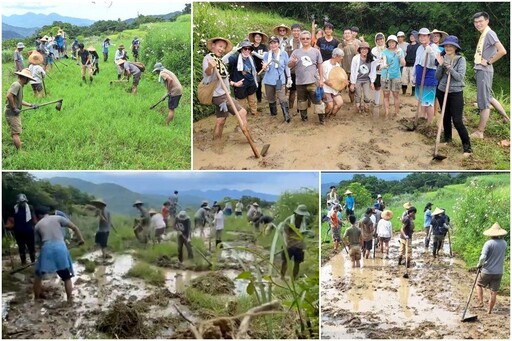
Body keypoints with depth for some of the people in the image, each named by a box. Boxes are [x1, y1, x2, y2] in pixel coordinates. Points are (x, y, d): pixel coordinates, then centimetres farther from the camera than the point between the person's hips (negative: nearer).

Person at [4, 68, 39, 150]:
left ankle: (17, 149, 35)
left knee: (15, 132, 22)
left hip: (15, 113, 11)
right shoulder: (17, 85, -18)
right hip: (11, 113, -11)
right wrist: (14, 108, -23)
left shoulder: (20, 86, 13)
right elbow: (9, 96, -30)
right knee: (16, 133, -9)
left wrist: (31, 105, 19)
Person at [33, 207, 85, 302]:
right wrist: (80, 239, 18)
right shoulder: (57, 218, 14)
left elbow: (39, 241, 18)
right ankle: (70, 300, 6)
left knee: (38, 275, 22)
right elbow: (74, 227, 7)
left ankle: (37, 298, 27)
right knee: (67, 277, 12)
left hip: (47, 249, 1)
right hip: (60, 248, 0)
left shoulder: (38, 225, 18)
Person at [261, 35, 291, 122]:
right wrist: (264, 67, -25)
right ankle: (273, 114, 29)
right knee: (271, 99, 13)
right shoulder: (266, 55, 2)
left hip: (280, 80, -3)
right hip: (269, 80, 3)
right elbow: (265, 68, -1)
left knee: (282, 99, -15)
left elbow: (287, 66, 6)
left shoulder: (284, 54, -1)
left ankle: (287, 115, -18)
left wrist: (289, 78, 6)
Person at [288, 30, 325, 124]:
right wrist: (293, 61, -23)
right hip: (300, 82, 2)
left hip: (313, 81, -2)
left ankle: (322, 118, 2)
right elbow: (289, 65, 1)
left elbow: (319, 66, 8)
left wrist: (321, 79, 4)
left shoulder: (316, 51, 3)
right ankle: (304, 117, 28)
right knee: (302, 100, 13)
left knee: (317, 100, -4)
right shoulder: (296, 52, 4)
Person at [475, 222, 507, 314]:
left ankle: (481, 302, 17)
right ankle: (489, 310, 16)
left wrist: (479, 264, -8)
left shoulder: (488, 243, -18)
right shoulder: (504, 243, -2)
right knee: (494, 292, 10)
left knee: (479, 285, 23)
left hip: (487, 271, -3)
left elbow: (483, 257, -24)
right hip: (498, 272, 3)